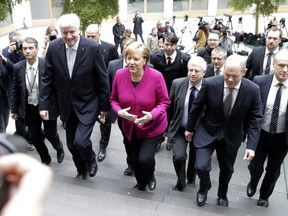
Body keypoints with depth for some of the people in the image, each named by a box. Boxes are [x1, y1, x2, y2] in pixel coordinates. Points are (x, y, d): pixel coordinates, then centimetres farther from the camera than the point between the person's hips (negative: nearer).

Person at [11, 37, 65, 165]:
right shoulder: (18, 67, -6)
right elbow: (15, 90, 4)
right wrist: (14, 109, 8)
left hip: (47, 106, -3)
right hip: (30, 108, 3)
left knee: (50, 134, 8)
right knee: (35, 137, 11)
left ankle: (59, 149, 44)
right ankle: (45, 159, 37)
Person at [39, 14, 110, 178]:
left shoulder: (93, 47, -17)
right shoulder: (54, 47, -8)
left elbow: (103, 80, -10)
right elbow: (47, 78, 0)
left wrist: (105, 107, -7)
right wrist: (43, 104, -2)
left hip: (88, 104, -4)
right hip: (67, 105, 4)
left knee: (80, 141, -15)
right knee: (72, 144, 15)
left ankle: (91, 160, 21)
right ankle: (81, 169, 43)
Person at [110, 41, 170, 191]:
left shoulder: (156, 76, -23)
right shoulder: (119, 74, -15)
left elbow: (164, 102, -13)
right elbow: (113, 99, -2)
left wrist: (152, 115, -30)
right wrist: (119, 111, -22)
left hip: (152, 127, -3)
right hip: (130, 127, 4)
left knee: (145, 159, -15)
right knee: (136, 159, 20)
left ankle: (150, 176, 25)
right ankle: (140, 182, 53)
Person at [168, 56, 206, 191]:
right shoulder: (177, 84, -12)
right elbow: (170, 107, 1)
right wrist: (171, 124, 7)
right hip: (179, 128, 0)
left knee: (195, 158, 17)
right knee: (178, 156, -15)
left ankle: (191, 179, 49)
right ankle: (180, 181, 16)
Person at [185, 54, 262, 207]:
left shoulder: (253, 90, -18)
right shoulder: (210, 83, -22)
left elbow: (255, 119, -10)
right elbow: (196, 107, -7)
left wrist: (251, 145, -17)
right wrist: (190, 128, 4)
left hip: (231, 137, 2)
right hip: (207, 132, -1)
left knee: (227, 169, 17)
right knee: (201, 166, -13)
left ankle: (222, 194, 50)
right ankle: (204, 188, 24)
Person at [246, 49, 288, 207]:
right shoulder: (260, 82, -13)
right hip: (260, 134, 0)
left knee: (273, 170, 18)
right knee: (255, 167, 12)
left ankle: (264, 196, 46)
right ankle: (252, 183, 48)